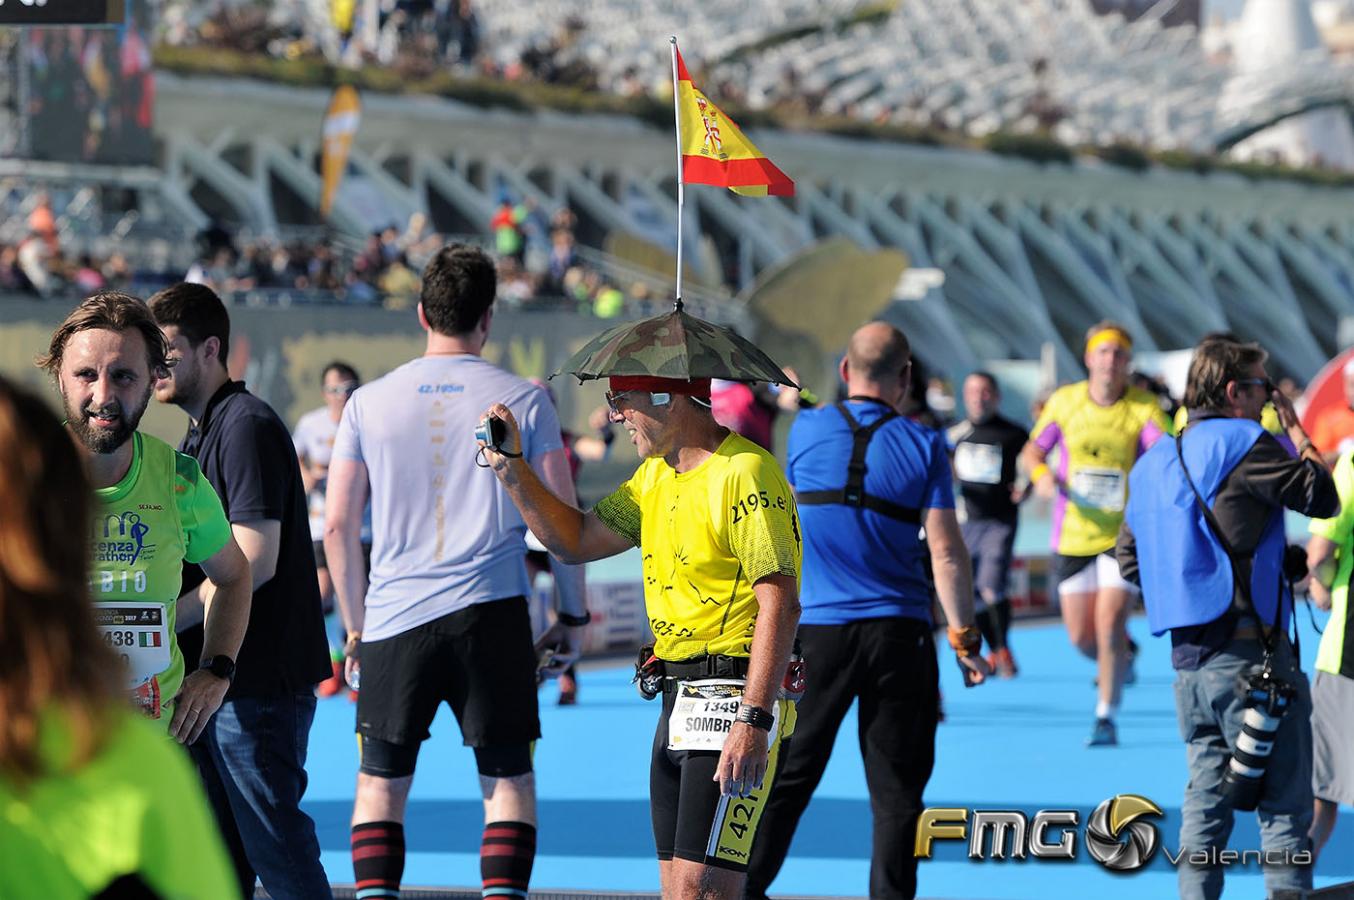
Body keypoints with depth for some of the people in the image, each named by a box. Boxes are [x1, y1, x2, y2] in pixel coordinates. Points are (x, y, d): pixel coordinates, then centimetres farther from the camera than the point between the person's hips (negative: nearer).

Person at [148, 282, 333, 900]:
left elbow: (254, 561, -20)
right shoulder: (197, 435, 16)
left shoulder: (247, 427, -14)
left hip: (260, 680, -10)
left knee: (275, 846, -7)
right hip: (212, 676, 10)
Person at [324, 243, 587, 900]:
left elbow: (337, 526, 6)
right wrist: (572, 616, 13)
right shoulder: (524, 400, 1)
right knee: (509, 778, 7)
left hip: (393, 619, 1)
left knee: (380, 782, 9)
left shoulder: (369, 403, 5)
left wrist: (355, 626, 15)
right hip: (493, 615, -1)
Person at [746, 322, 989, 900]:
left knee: (788, 774, 8)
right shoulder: (921, 445, -3)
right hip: (899, 634, -1)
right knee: (896, 788, 4)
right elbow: (945, 551, -7)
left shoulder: (807, 430, 1)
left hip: (817, 630, 1)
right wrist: (964, 636, -1)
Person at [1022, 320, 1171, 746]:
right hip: (1072, 534, 3)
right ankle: (1118, 662, 40)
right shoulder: (1064, 401, 0)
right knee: (1081, 637, 5)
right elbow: (1033, 450, 11)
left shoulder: (1144, 408, -8)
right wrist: (1042, 475, -11)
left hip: (1125, 534, -3)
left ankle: (1106, 717, -1)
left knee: (1110, 626, -14)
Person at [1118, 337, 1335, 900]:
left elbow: (1128, 561, 18)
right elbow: (1323, 498, -5)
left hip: (1187, 657, 7)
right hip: (1252, 655, -7)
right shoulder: (1244, 443, -10)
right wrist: (1296, 431, 8)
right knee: (1285, 805, -3)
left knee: (1205, 799, 12)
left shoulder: (1154, 460, 14)